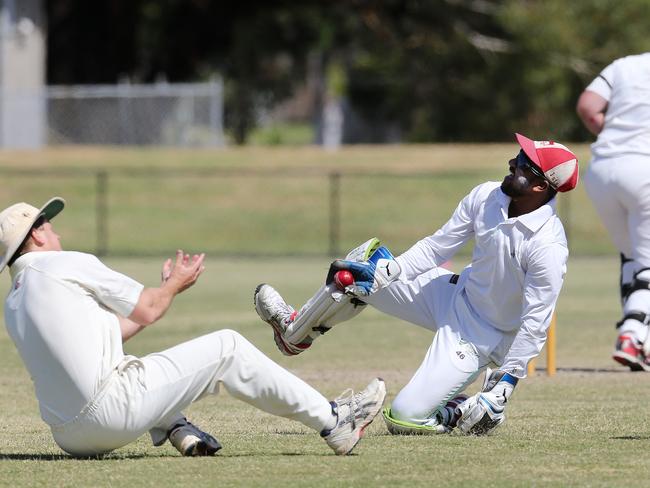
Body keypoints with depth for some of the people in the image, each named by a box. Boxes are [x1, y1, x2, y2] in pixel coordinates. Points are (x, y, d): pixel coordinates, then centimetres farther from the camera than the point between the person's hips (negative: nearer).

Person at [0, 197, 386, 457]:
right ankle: (333, 422, 8)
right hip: (111, 412, -8)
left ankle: (177, 430, 16)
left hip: (70, 438, 8)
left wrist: (166, 289, 33)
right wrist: (176, 285, 23)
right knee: (227, 347, 3)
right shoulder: (65, 264, -2)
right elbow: (147, 312, 2)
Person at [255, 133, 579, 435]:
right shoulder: (486, 197, -11)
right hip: (455, 295, 7)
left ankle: (468, 412, 13)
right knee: (367, 261, 0)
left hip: (480, 335, -7)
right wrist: (385, 270, -8)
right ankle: (295, 331, 20)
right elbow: (437, 247, 0)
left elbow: (535, 323, -26)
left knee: (405, 417, -14)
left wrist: (505, 385, -24)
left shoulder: (548, 247, -32)